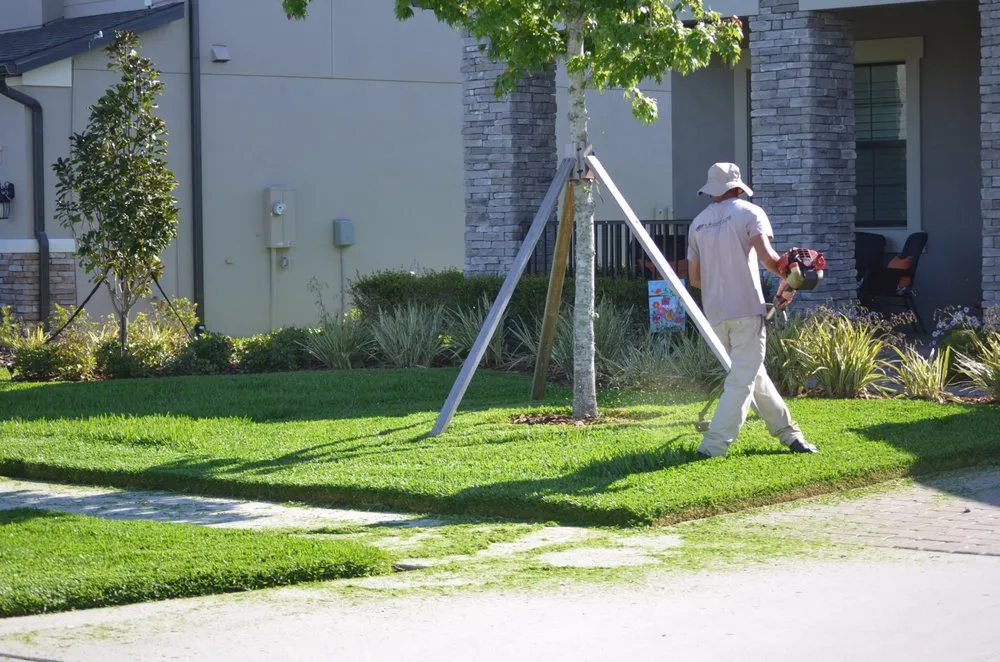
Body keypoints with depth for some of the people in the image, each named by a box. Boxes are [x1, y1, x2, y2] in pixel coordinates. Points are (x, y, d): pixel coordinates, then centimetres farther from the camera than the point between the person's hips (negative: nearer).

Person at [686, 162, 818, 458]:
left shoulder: (698, 223, 13)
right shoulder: (748, 212, -3)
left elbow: (694, 278, 14)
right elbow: (766, 256, -17)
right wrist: (787, 275, -1)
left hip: (715, 312, 6)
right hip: (746, 310, -6)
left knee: (756, 375, 18)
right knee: (742, 381, -3)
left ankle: (788, 432, 25)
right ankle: (714, 445, -10)